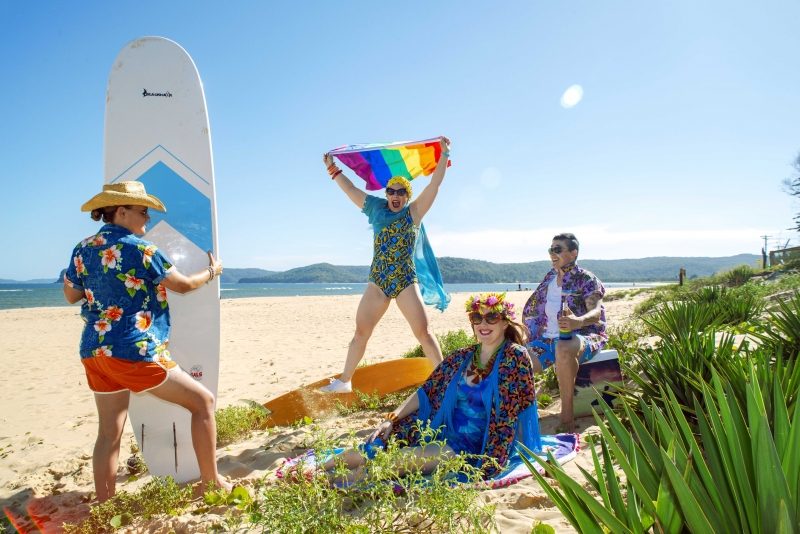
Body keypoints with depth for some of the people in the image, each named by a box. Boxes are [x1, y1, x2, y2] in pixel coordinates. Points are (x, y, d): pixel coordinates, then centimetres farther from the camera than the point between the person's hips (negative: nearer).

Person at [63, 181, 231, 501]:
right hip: (134, 351, -8)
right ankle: (211, 483, 10)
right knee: (203, 401, 4)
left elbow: (70, 295, 21)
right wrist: (212, 271, 15)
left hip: (94, 352, 8)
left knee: (109, 432, 16)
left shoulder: (83, 249, 9)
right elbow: (184, 285, -2)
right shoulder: (139, 248, -11)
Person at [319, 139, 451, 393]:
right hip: (377, 281, 3)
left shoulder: (414, 212, 3)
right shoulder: (377, 209, 11)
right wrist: (332, 169, 18)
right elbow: (350, 189, 16)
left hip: (406, 280, -3)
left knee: (423, 332, -6)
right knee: (360, 332, 6)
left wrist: (444, 155, -7)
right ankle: (344, 381, 15)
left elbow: (435, 184, -4)